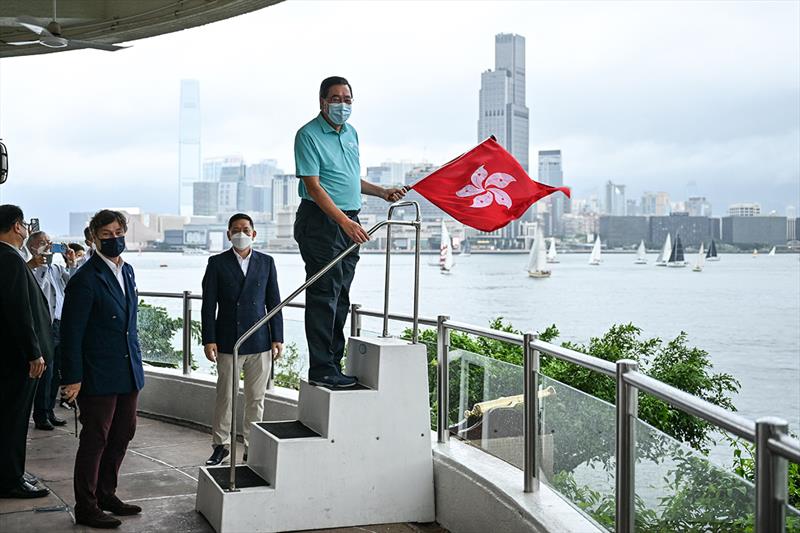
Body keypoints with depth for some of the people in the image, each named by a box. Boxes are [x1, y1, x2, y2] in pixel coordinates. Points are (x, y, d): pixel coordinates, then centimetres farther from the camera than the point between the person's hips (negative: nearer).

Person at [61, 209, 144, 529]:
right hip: (98, 376, -8)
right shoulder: (85, 279, -14)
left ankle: (106, 494, 31)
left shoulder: (127, 271, 12)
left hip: (128, 372, 8)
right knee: (95, 439, 2)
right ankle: (86, 508, 14)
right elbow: (71, 332, -14)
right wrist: (72, 378, -16)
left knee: (122, 434, 15)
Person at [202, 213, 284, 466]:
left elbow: (274, 302, 6)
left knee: (256, 399, 8)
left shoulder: (266, 262, 5)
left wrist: (277, 338, 1)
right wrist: (209, 340, -7)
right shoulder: (217, 263, 0)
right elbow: (209, 305, -1)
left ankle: (252, 447, 18)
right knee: (225, 397, 6)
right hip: (228, 342, -1)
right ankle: (221, 445, 20)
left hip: (260, 342, 2)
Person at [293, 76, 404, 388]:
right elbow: (313, 186, -17)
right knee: (323, 295, -8)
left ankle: (333, 364, 19)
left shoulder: (350, 133, 16)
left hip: (349, 223, 8)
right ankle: (321, 370, -5)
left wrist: (382, 192, 16)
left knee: (340, 296, 11)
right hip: (320, 221, -8)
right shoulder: (309, 135, -10)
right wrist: (345, 221, -24)